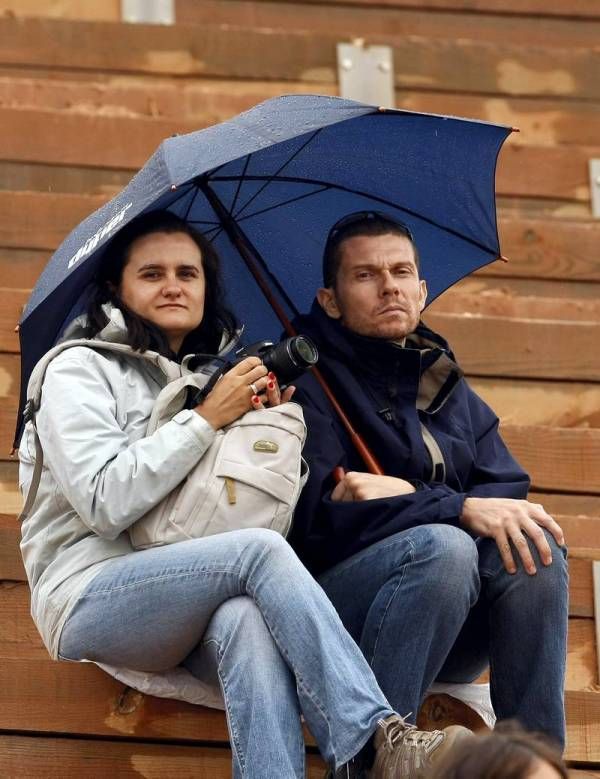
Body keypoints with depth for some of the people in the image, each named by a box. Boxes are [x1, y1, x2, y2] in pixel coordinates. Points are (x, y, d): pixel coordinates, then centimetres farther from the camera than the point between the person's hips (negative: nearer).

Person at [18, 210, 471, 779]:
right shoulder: (80, 369, 4)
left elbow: (255, 507, 22)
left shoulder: (215, 377, 25)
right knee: (262, 550, -32)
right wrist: (206, 418, -9)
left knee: (248, 621, -35)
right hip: (87, 602, -5)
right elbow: (106, 503, -12)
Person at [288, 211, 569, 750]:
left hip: (450, 638, 5)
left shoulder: (454, 395, 21)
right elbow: (318, 517, -14)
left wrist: (409, 495, -14)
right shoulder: (306, 386, 1)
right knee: (442, 545, -33)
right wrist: (459, 508, -23)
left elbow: (509, 496, 5)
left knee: (536, 545, -22)